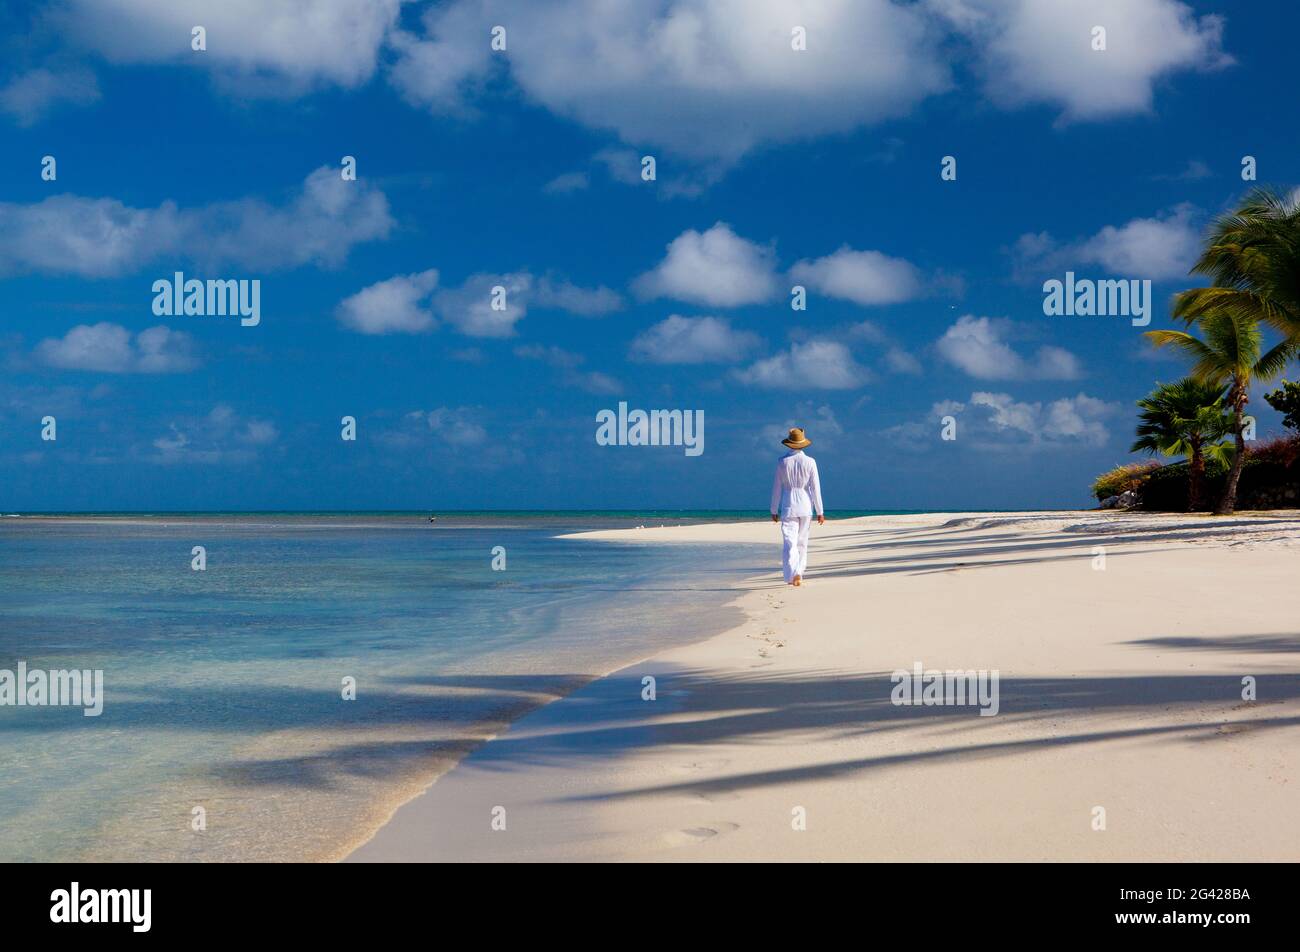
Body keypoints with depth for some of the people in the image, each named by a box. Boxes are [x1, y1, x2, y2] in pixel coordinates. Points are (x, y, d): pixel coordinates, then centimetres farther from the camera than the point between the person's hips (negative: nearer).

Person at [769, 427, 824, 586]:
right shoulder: (810, 462, -4)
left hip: (788, 506, -1)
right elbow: (815, 487, -5)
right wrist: (820, 512, 0)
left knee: (789, 542, -7)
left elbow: (777, 487, 0)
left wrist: (774, 510, 10)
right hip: (806, 505, 2)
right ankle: (799, 573, 23)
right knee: (802, 542, 17)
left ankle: (793, 575, -24)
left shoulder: (782, 462, -3)